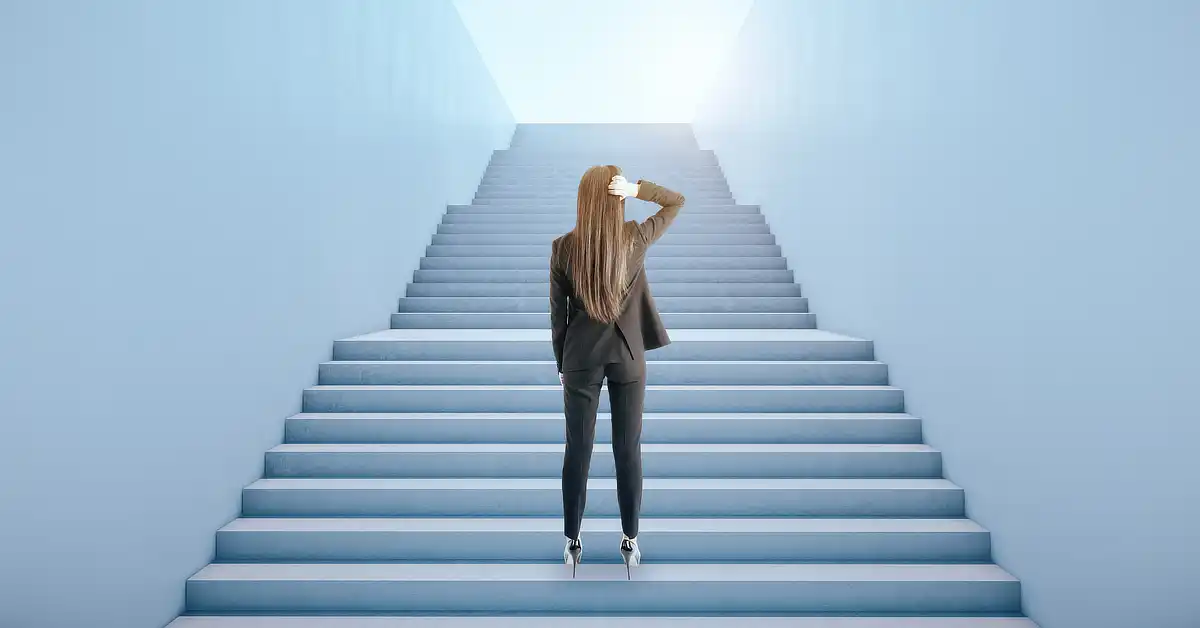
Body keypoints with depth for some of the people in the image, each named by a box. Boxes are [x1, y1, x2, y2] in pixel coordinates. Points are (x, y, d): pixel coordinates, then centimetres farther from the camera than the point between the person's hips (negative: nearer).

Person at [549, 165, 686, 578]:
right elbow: (676, 201, 6)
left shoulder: (563, 247, -10)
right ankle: (630, 542, 21)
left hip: (580, 359, 0)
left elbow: (557, 314, -3)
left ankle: (573, 543, 21)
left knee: (577, 452, 10)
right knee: (629, 452, 10)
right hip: (628, 357, 0)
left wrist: (561, 364, 10)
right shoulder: (636, 240, -10)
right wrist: (637, 189, -11)